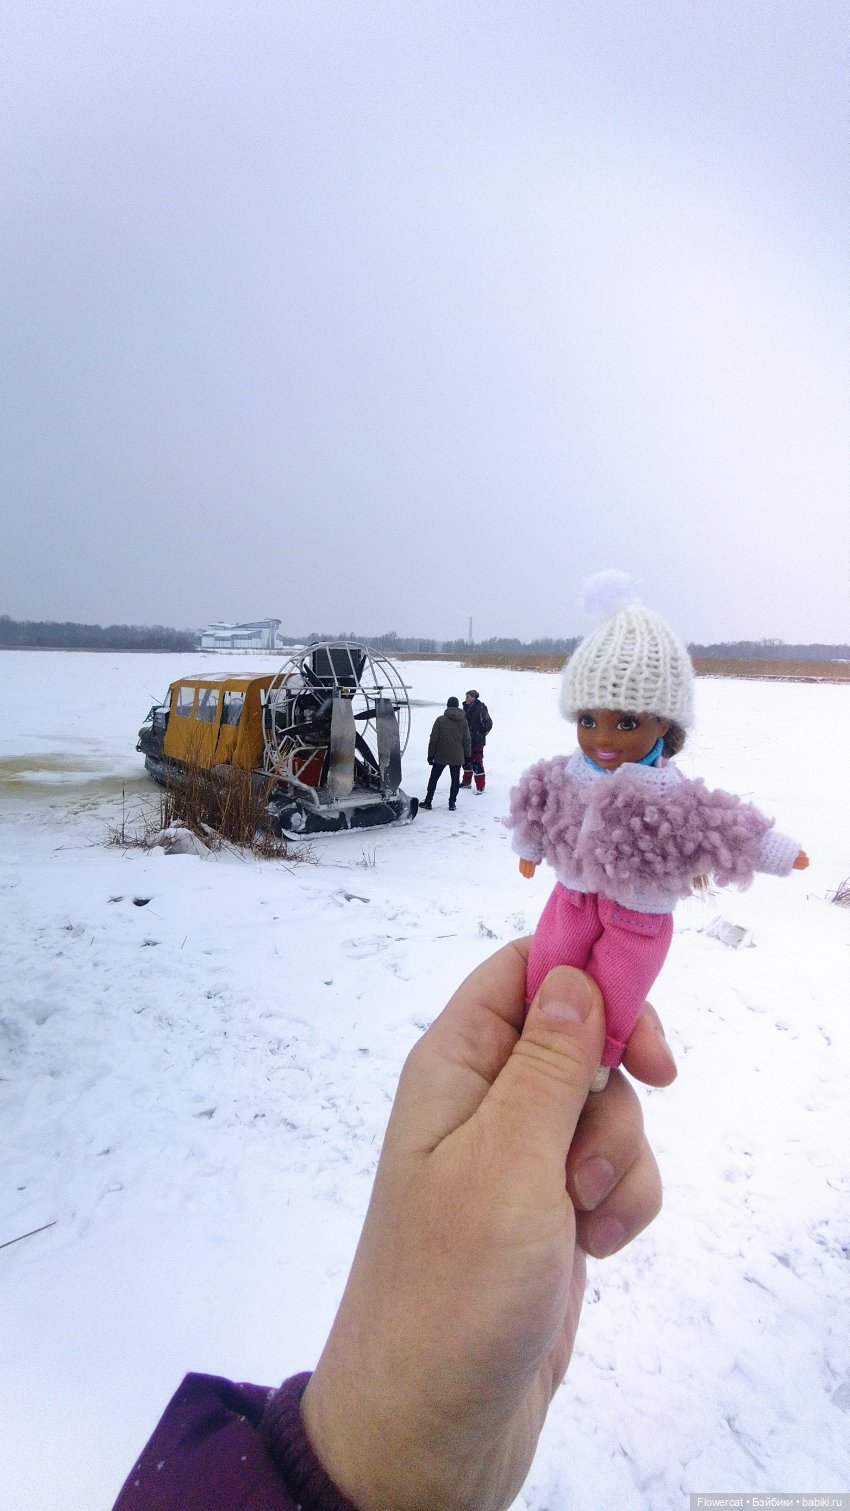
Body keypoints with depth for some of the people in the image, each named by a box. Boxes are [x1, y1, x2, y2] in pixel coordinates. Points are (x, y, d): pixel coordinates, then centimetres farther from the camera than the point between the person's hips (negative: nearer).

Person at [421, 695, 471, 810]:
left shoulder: (440, 720, -7)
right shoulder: (463, 722, 0)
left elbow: (433, 739, -6)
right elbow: (466, 741, 4)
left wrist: (430, 755, 1)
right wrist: (467, 756, 12)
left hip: (440, 757, -1)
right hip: (457, 757, 1)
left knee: (433, 779, 9)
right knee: (455, 780, 11)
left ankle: (428, 802, 13)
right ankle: (452, 803, 11)